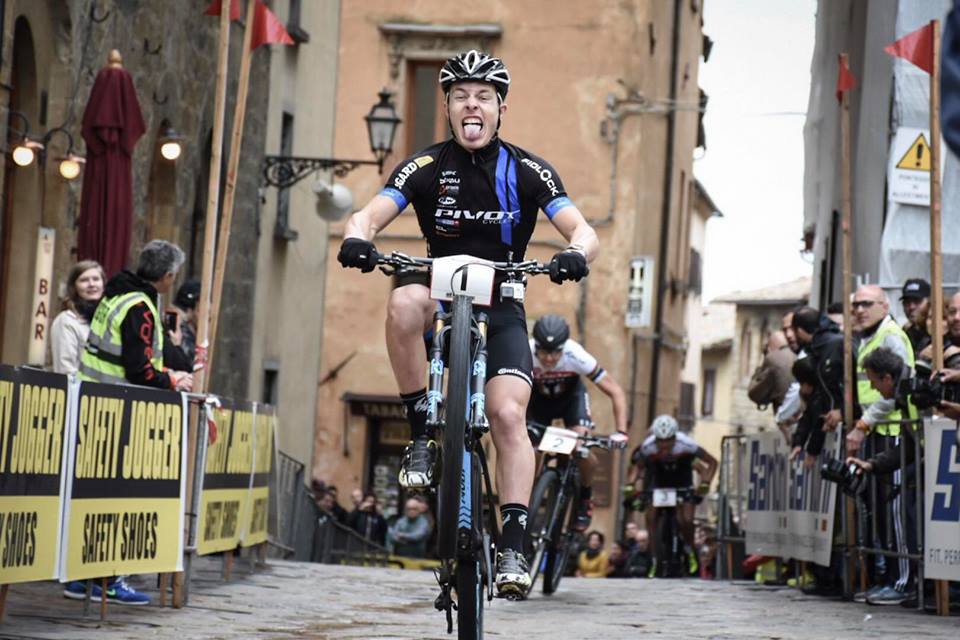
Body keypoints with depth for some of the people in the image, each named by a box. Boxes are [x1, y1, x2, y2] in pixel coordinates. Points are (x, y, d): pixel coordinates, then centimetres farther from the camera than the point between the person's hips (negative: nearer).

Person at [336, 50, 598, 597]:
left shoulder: (527, 171, -6)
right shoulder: (426, 167, -6)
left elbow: (584, 231, -13)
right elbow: (369, 215, -16)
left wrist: (576, 254, -37)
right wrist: (358, 239, -40)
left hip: (501, 309, 0)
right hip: (443, 300, 1)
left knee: (509, 415, -21)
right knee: (405, 303, -35)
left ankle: (514, 548, -18)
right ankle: (422, 434, -21)